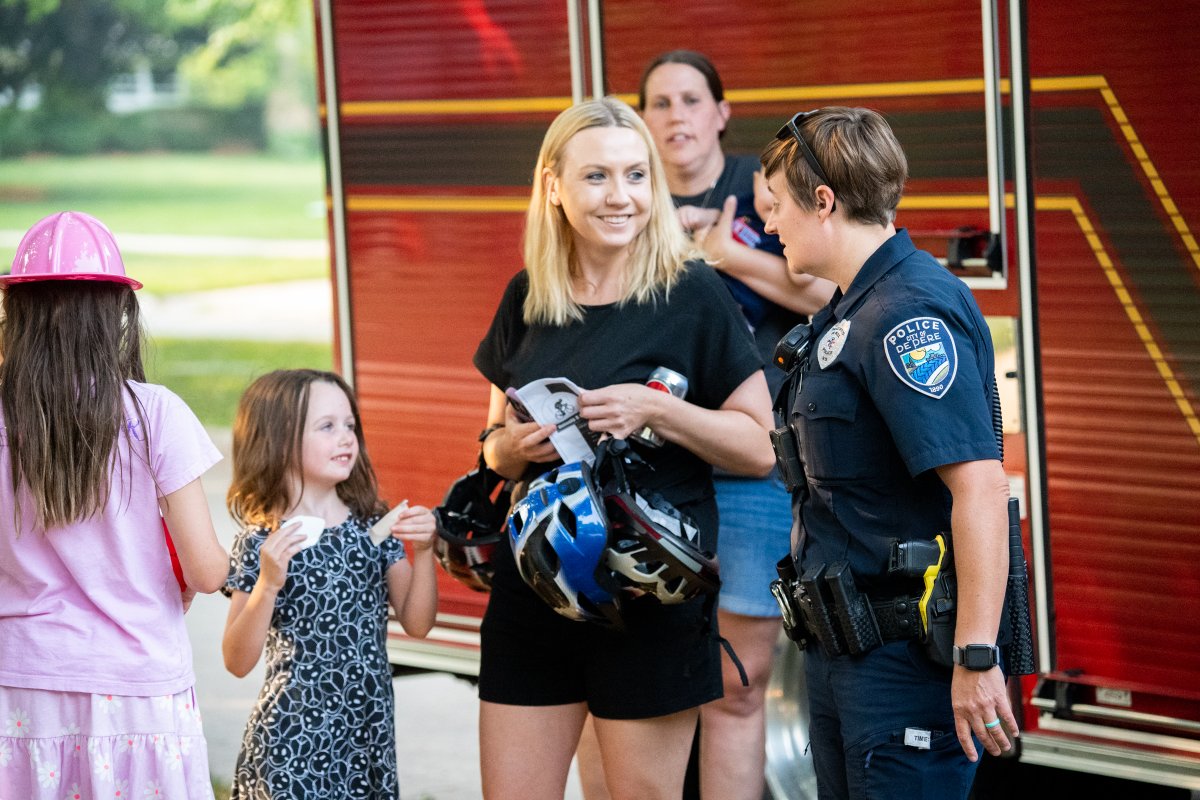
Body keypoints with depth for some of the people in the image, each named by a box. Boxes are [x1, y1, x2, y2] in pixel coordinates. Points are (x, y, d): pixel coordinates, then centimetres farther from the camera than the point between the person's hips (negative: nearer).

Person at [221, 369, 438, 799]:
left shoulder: (374, 527, 4)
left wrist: (423, 552, -10)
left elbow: (417, 624, 4)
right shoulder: (260, 542, -7)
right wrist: (268, 583, -21)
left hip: (369, 733, 3)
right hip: (293, 738, -3)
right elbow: (238, 662, -8)